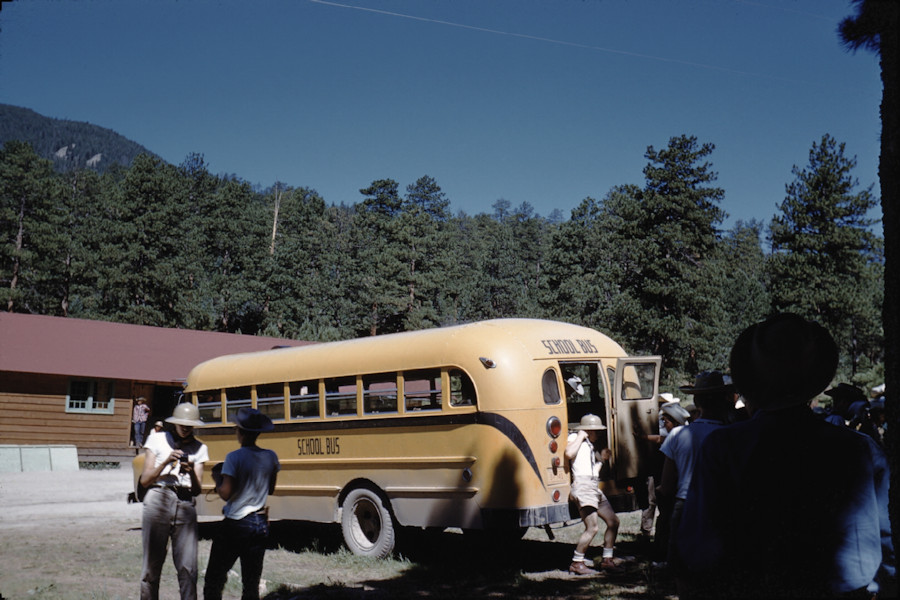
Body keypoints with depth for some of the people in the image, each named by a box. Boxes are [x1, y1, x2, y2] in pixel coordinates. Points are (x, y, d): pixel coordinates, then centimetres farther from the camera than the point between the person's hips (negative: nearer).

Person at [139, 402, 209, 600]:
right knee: (152, 565, 1)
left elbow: (197, 490, 6)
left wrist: (192, 473, -14)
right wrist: (166, 462, -12)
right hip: (158, 501, -1)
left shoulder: (199, 448, 13)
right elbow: (144, 480, 2)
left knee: (188, 568, -6)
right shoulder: (157, 440, 9)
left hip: (185, 506, 1)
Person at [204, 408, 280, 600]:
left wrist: (217, 478, 1)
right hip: (261, 524, 5)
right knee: (252, 584, 11)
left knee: (214, 579, 3)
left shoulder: (234, 458, -13)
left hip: (236, 525, -5)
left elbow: (225, 494, -16)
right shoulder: (270, 457, 3)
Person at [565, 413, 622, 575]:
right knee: (592, 527, -15)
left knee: (613, 522, 11)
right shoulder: (575, 437, 0)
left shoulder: (591, 444, 25)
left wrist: (602, 459, 13)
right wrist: (581, 436, -11)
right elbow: (569, 453, -23)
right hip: (582, 485, -10)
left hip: (595, 487, 10)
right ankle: (576, 564, -4)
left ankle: (607, 560, 21)